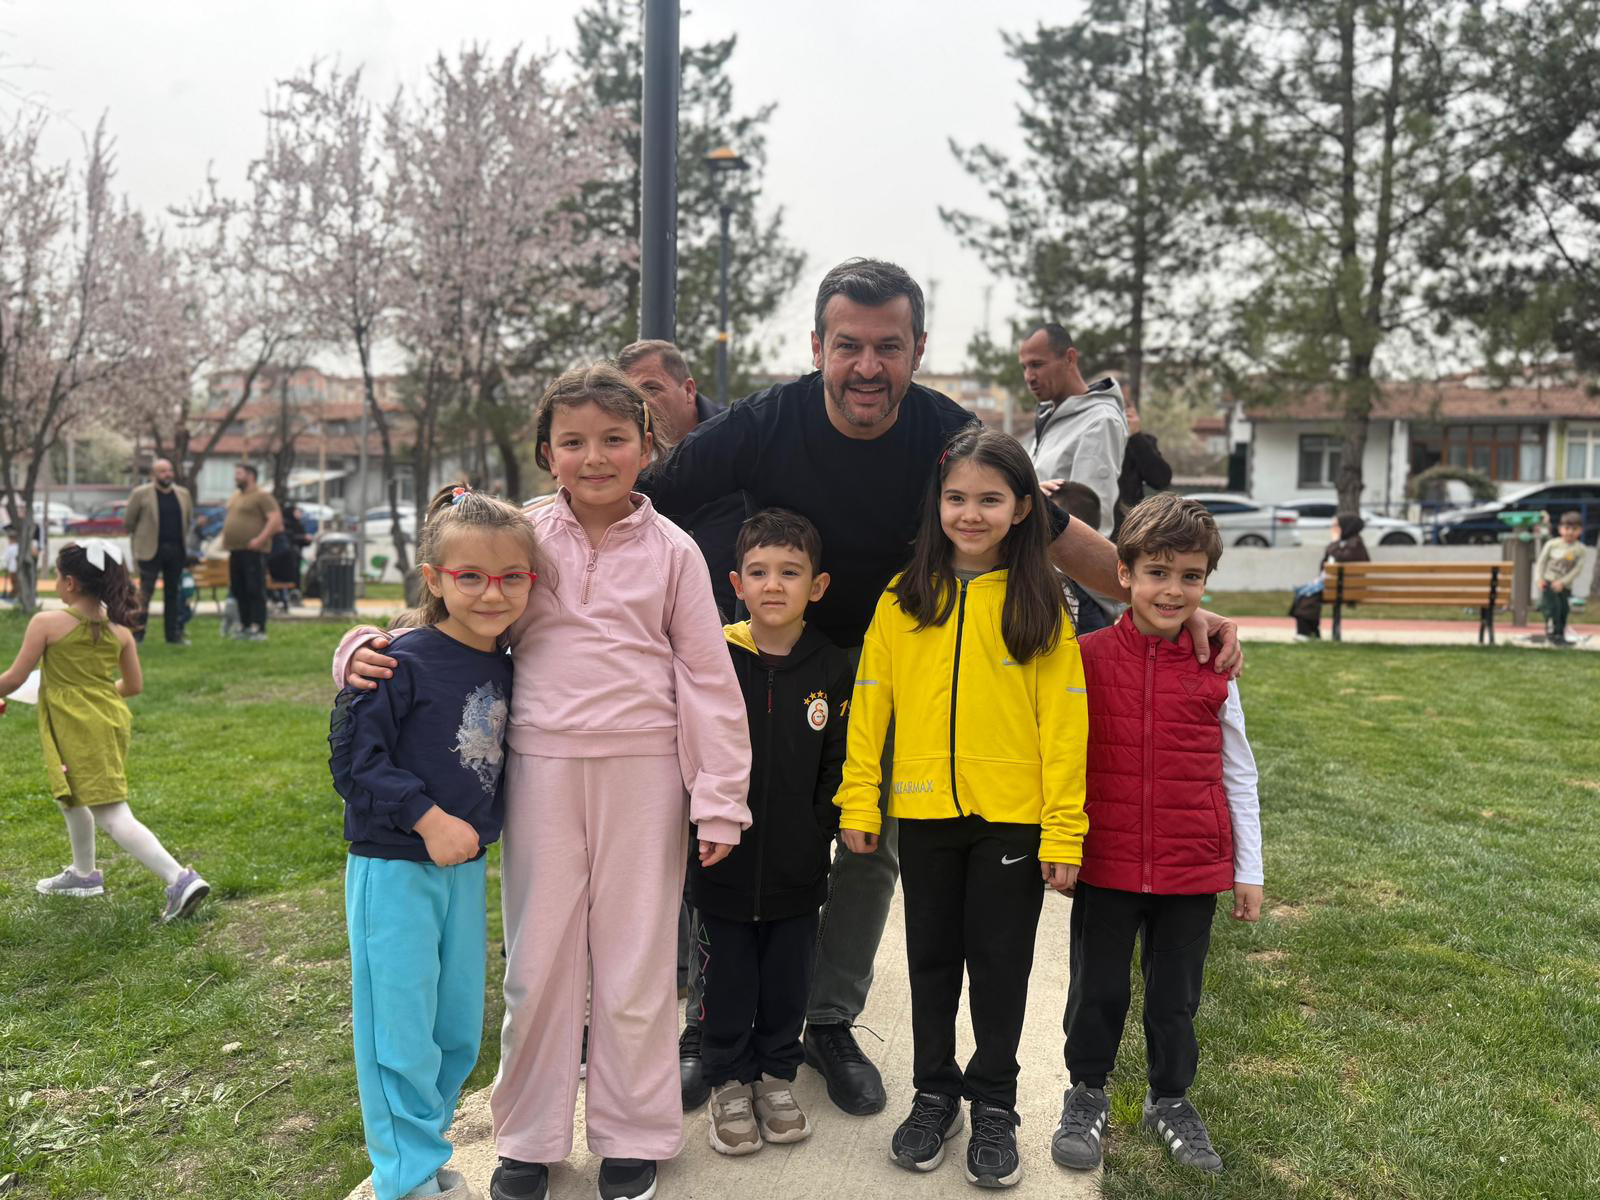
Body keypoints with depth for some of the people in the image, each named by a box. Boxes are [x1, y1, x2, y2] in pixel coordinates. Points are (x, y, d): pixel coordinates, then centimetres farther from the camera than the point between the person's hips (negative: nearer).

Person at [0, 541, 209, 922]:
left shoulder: (47, 623, -11)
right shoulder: (119, 628, 4)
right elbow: (134, 685, 10)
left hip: (79, 729, -7)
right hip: (112, 719, 7)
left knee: (112, 816, -7)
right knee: (71, 794, 30)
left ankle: (179, 879, -19)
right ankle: (84, 874, 45)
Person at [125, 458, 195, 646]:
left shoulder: (183, 494, 10)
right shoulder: (140, 493, -4)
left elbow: (189, 518, 20)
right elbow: (128, 521, 2)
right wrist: (143, 537, 8)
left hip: (176, 551, 4)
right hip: (151, 551, -4)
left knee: (173, 593, 9)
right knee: (145, 591, -6)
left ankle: (173, 634, 14)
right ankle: (137, 634, 0)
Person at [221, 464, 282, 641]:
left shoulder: (262, 496, -7)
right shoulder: (234, 497, 19)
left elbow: (276, 519, -17)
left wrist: (260, 539, -23)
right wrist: (225, 539, 17)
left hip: (253, 551, -9)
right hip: (235, 550, 9)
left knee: (255, 590, -9)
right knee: (238, 591, 10)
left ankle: (258, 628, -8)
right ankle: (244, 625, 17)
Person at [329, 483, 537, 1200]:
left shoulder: (506, 668, 4)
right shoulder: (404, 663, -17)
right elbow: (354, 754, -18)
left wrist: (483, 823, 4)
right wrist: (429, 819, -21)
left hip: (467, 866, 7)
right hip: (394, 868, -7)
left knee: (460, 1027, 16)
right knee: (402, 1027, 3)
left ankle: (423, 1140, 36)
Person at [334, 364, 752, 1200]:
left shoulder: (672, 551, 1)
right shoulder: (523, 540, 3)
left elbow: (708, 678, 1)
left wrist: (719, 801, -2)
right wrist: (365, 650, -9)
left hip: (642, 771, -1)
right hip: (542, 767, 1)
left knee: (635, 964, 10)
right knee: (538, 959, 10)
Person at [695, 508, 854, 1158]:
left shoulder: (834, 669, -2)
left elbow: (837, 766, 1)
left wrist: (819, 832, -4)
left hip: (798, 866, 1)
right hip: (724, 861, -1)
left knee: (788, 980, 15)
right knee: (728, 980, 12)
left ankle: (777, 1076, 35)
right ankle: (729, 1083, 31)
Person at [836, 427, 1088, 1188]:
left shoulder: (1041, 605, -4)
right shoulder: (903, 600, 1)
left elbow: (1063, 724, -6)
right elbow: (870, 703, 1)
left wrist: (1064, 833, -9)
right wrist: (858, 804, -3)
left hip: (1011, 819, -2)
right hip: (924, 816, 2)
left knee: (1000, 966, 11)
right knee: (932, 960, 15)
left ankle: (994, 1107, 29)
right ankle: (935, 1095, 33)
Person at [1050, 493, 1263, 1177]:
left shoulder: (1214, 667, -2)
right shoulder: (1087, 658, -7)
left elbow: (1237, 774, 4)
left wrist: (1249, 871, 6)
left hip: (1192, 869, 1)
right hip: (1106, 864, -1)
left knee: (1176, 995, 16)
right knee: (1097, 990, 12)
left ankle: (1170, 1099, 38)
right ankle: (1087, 1094, 34)